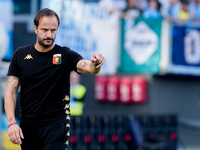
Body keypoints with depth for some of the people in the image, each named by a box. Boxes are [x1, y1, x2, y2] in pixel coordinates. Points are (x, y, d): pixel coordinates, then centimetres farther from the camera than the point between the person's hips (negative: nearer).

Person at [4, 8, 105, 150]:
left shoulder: (65, 55, -3)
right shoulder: (20, 55, 4)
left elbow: (87, 67, -22)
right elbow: (11, 91, 3)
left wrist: (95, 64, -47)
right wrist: (12, 123, -10)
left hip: (56, 125, -3)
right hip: (27, 126, 3)